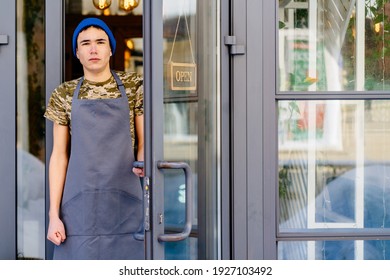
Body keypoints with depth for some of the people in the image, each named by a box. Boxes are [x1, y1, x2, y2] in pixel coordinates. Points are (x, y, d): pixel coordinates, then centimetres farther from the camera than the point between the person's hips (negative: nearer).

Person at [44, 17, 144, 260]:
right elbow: (59, 156, 5)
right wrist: (54, 215, -2)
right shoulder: (64, 95, 6)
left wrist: (143, 163, -20)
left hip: (124, 203, 0)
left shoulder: (133, 87, 4)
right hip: (80, 204, 0)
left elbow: (144, 143, 5)